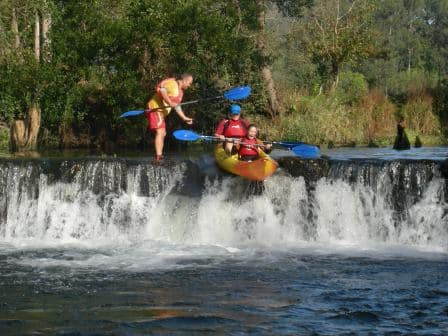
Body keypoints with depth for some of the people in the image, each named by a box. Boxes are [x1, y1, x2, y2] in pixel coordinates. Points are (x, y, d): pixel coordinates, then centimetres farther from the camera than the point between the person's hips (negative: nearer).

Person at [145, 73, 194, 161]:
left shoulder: (180, 92, 18)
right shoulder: (172, 83, -12)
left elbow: (177, 106, 26)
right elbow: (162, 90, -30)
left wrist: (184, 118, 24)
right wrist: (170, 103, -34)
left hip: (161, 113, 11)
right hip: (154, 109, -11)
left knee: (163, 134, 16)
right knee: (160, 132, -19)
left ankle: (159, 156, 23)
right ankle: (158, 156, -26)